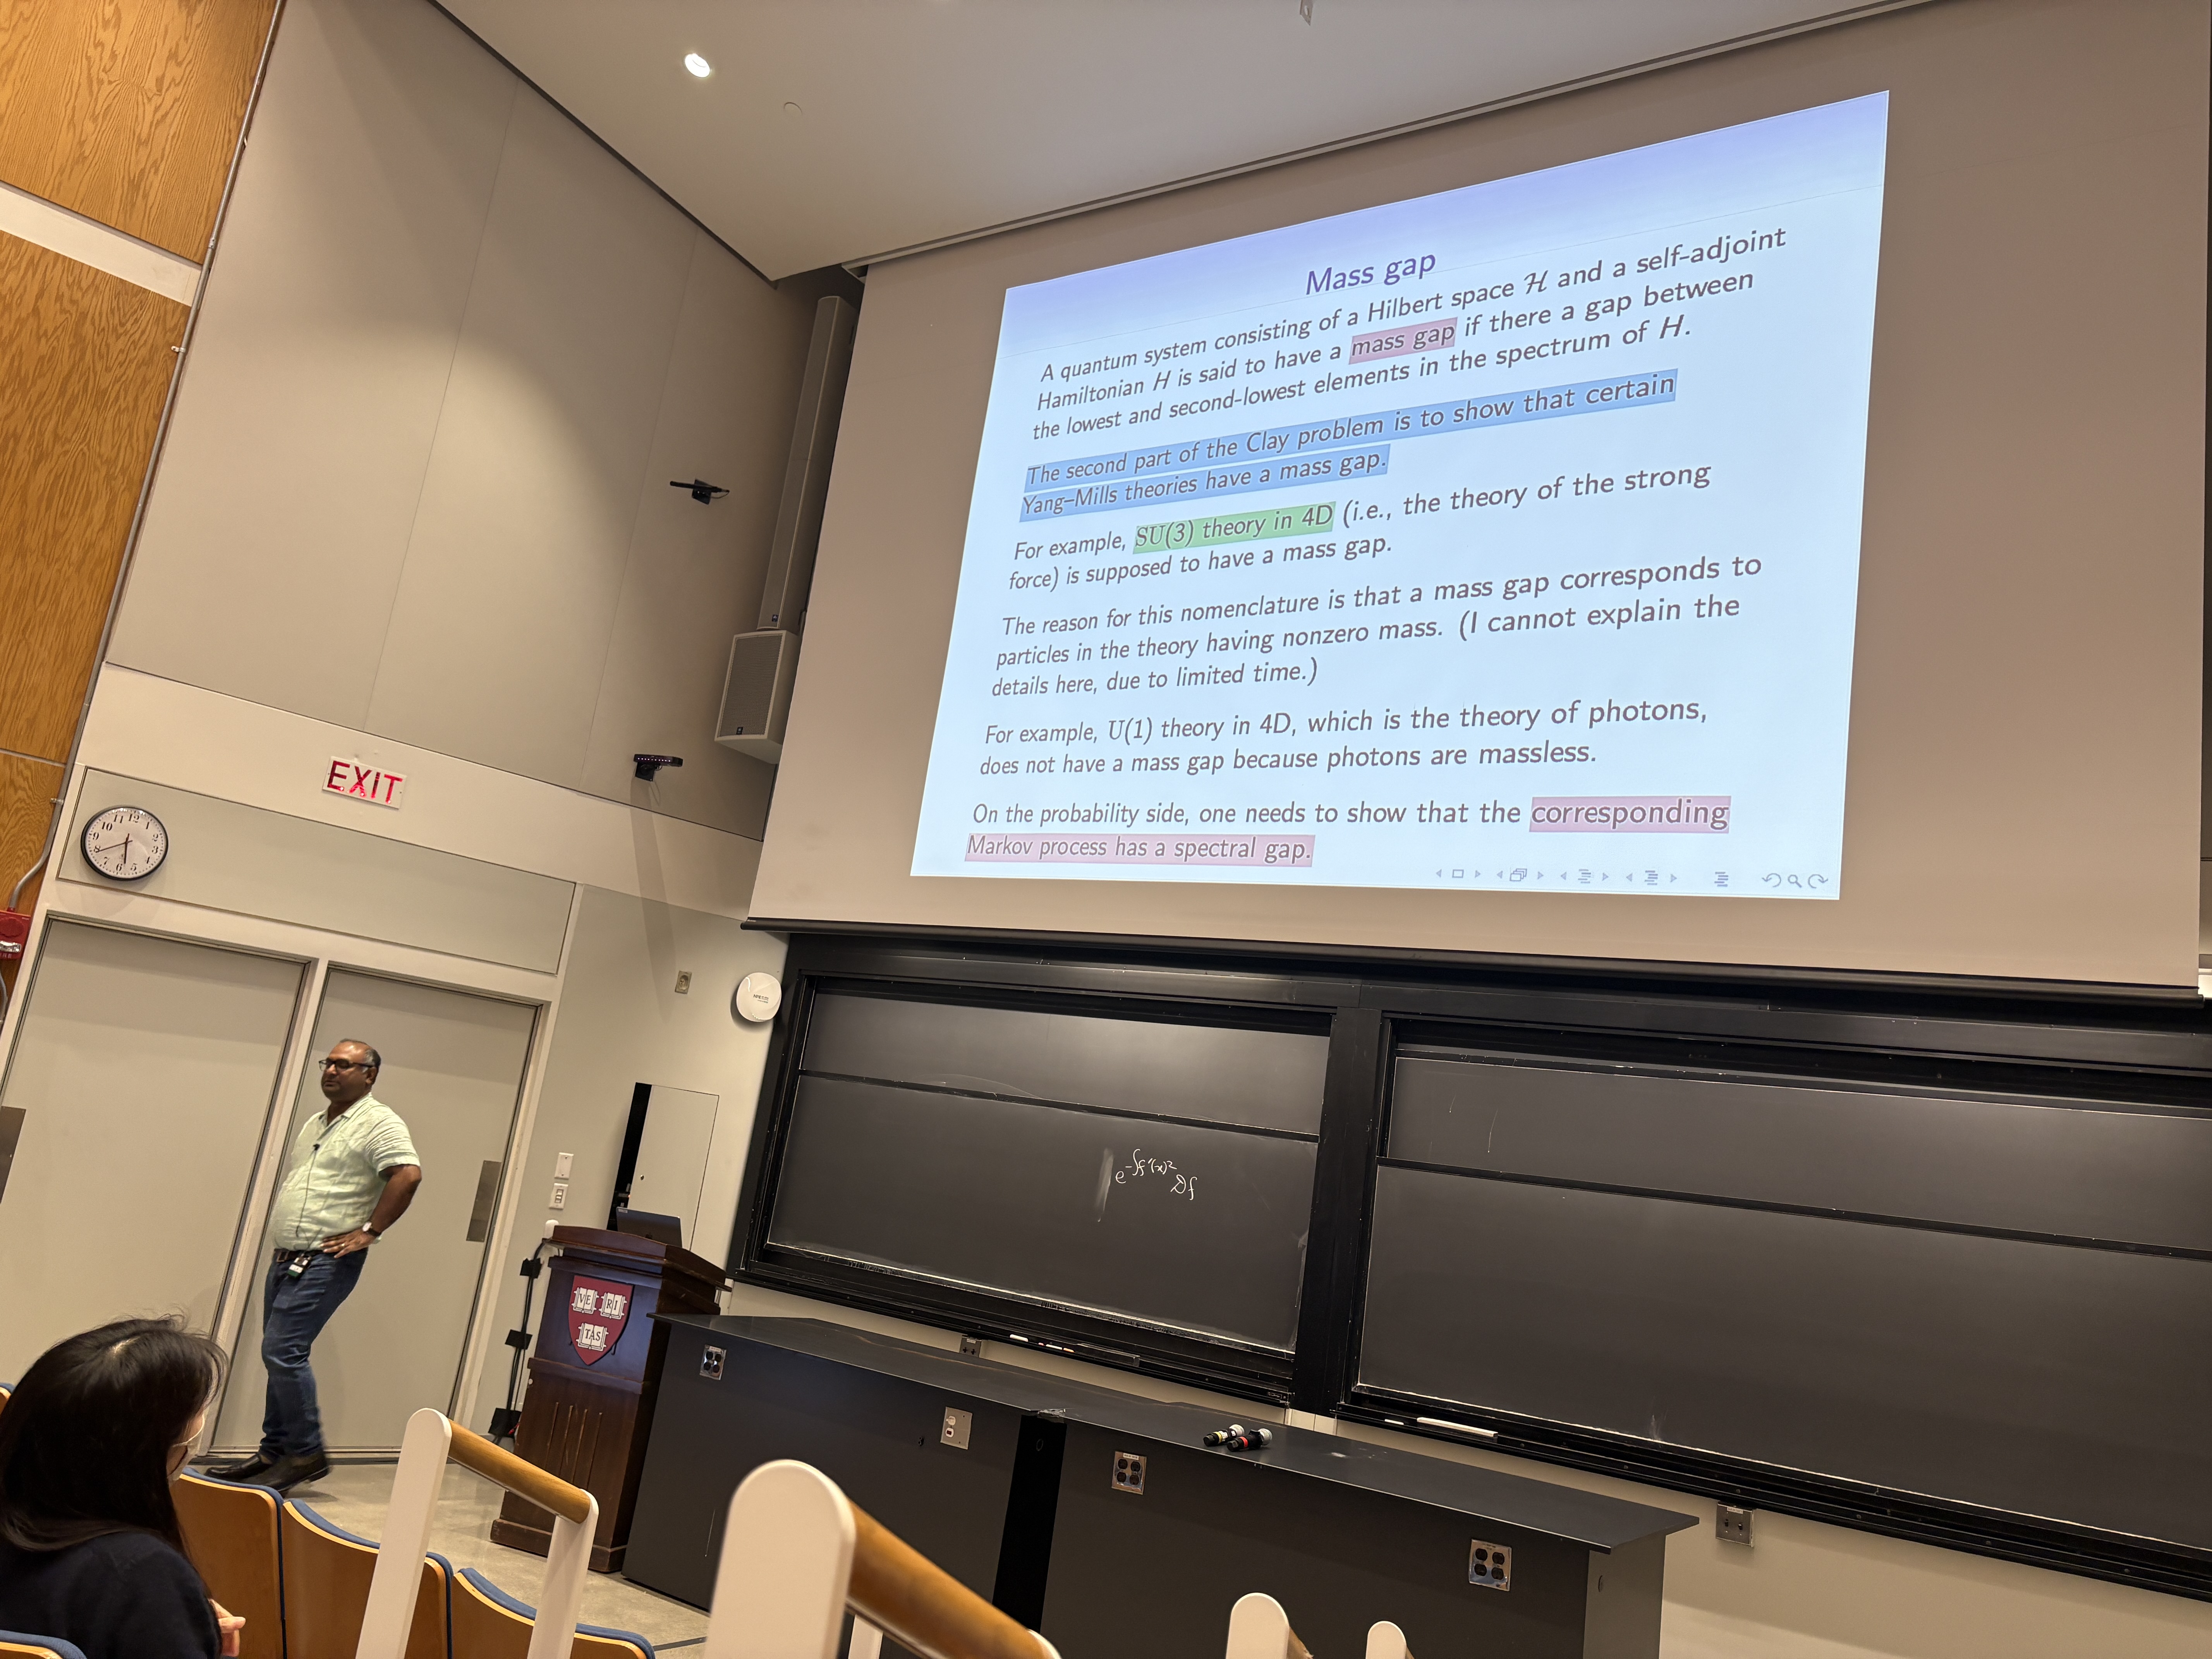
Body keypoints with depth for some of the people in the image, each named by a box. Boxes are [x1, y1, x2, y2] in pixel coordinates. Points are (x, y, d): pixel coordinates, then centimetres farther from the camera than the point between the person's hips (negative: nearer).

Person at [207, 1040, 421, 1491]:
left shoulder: (379, 1123, -11)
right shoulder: (314, 1124, 17)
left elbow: (408, 1174, -24)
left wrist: (369, 1231, -21)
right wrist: (281, 1231, 15)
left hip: (325, 1262, -9)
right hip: (286, 1258, 9)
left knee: (282, 1353, -11)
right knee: (279, 1357, 12)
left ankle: (307, 1454, 0)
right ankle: (274, 1452, 22)